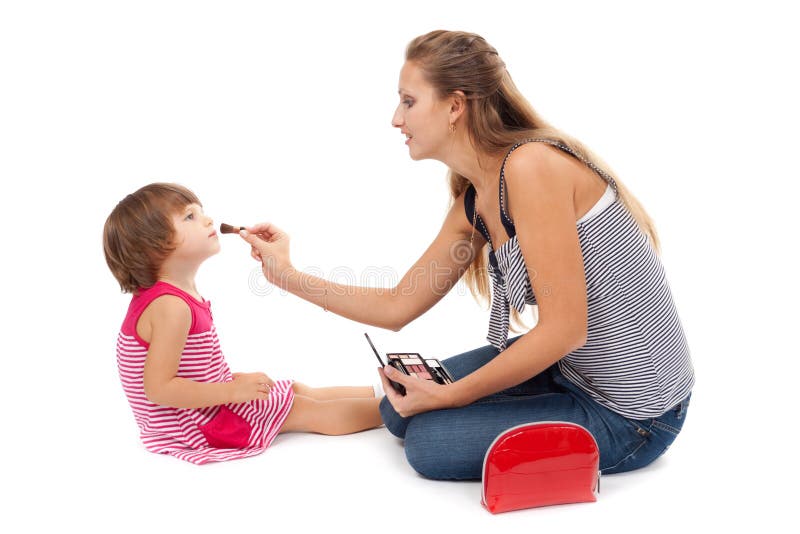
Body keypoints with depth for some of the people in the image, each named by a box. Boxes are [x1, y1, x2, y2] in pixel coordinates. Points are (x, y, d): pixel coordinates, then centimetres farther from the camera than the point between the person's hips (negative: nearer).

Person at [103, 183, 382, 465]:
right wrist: (233, 390, -29)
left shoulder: (159, 296, 5)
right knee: (310, 411, -4)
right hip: (197, 424, -10)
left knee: (301, 391, 16)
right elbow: (159, 387, -31)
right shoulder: (171, 306, -28)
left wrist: (228, 379, 8)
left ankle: (379, 391, 26)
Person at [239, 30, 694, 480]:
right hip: (569, 369, 9)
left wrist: (451, 396, -16)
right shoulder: (472, 204, 3)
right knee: (401, 410, 11)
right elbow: (397, 308, 10)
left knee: (429, 438, -8)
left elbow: (564, 328, -26)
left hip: (631, 413, -8)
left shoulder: (530, 166, -24)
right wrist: (288, 275, 7)